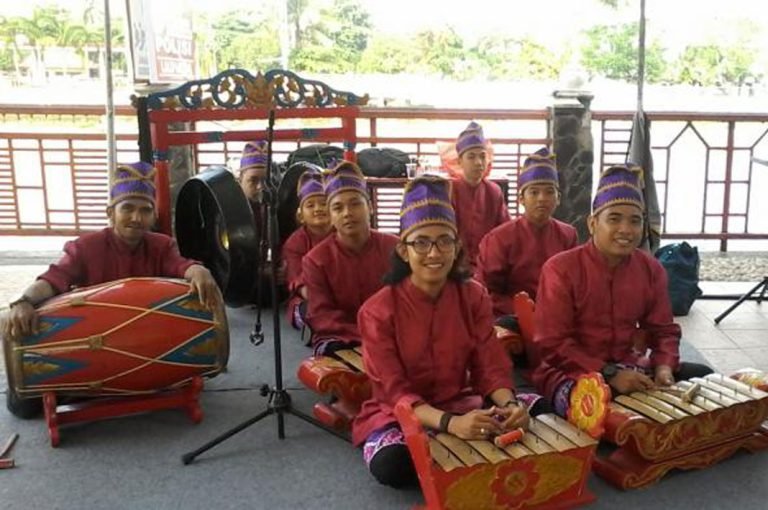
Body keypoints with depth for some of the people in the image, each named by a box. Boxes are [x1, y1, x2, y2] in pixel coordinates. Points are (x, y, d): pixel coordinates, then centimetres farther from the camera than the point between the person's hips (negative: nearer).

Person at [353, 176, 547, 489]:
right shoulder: (377, 311, -16)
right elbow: (395, 392, -21)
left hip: (461, 403, 3)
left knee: (537, 412, -20)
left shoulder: (474, 297, -3)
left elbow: (490, 366, -6)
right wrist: (449, 424, -39)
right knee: (392, 465, -36)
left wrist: (508, 404, -30)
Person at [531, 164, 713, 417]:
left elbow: (663, 330, 9)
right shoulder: (560, 269, -14)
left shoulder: (651, 270, 4)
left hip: (631, 369, 7)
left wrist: (663, 367, -14)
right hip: (571, 373, -6)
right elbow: (553, 343, -17)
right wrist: (609, 375, -25)